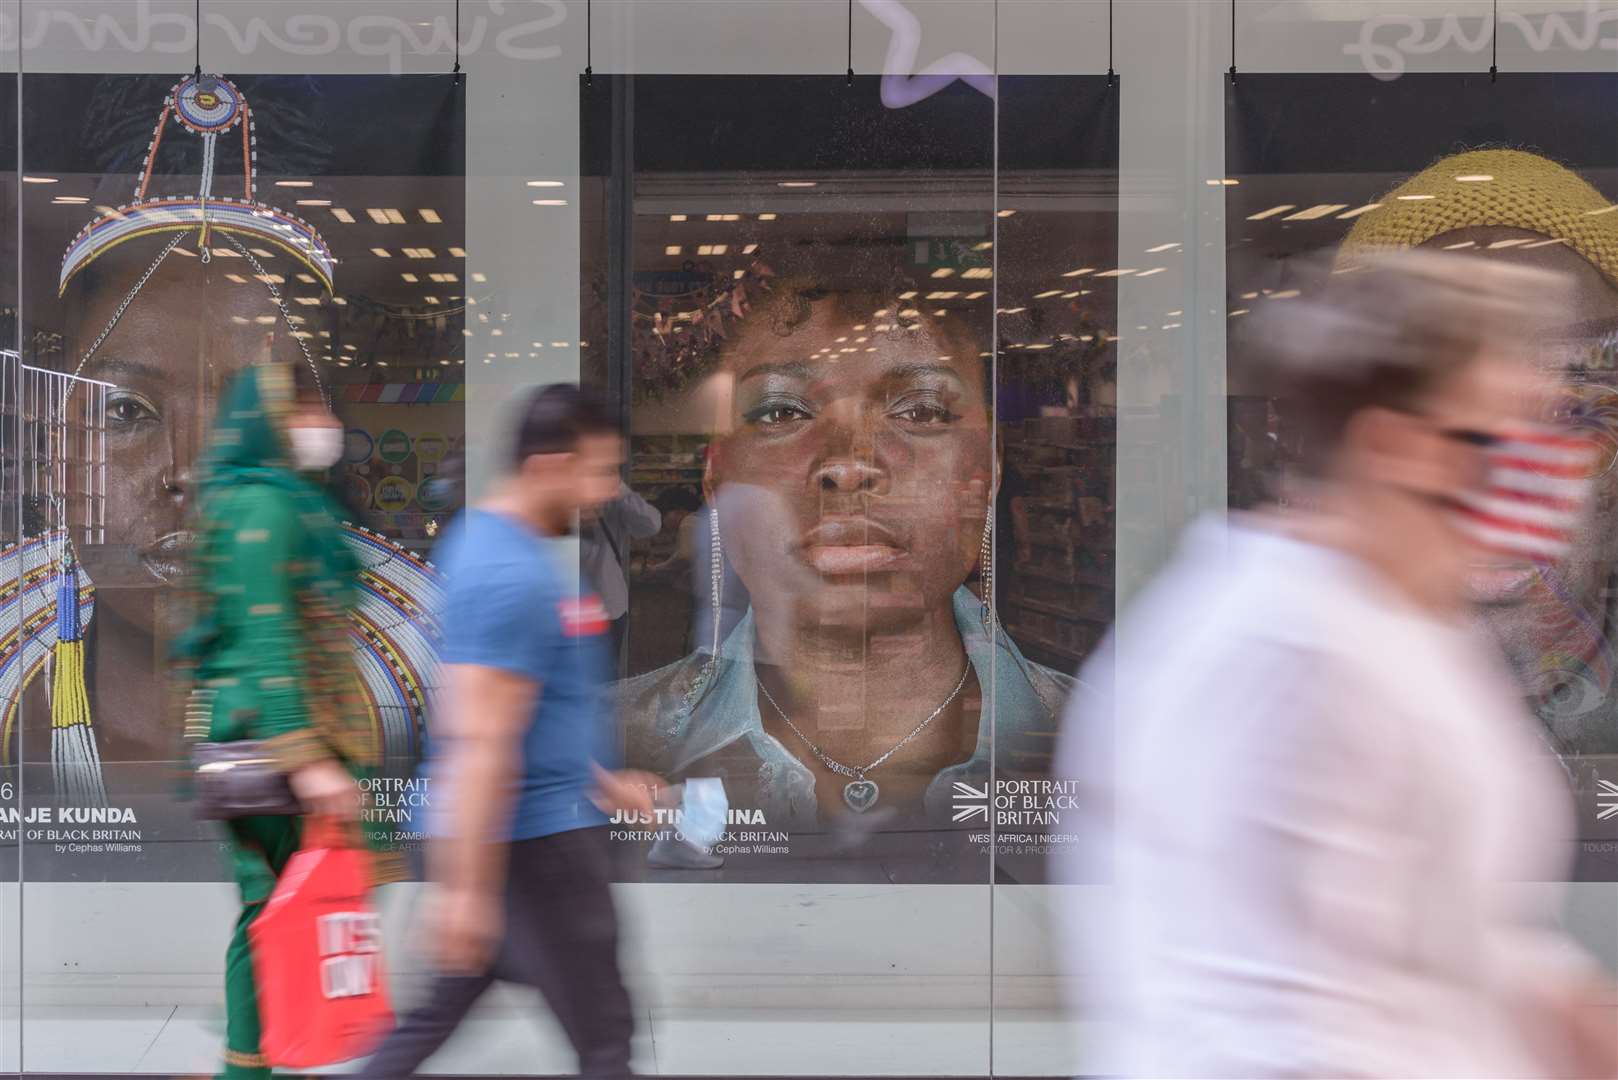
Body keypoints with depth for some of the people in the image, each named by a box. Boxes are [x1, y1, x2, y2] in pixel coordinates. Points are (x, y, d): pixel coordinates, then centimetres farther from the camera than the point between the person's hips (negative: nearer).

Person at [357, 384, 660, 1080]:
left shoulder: (482, 537, 11)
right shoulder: (511, 577, -21)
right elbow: (481, 742, -26)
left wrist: (602, 784, 24)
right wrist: (466, 888, -27)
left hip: (541, 820, 10)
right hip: (536, 838, -10)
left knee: (440, 1011, 16)